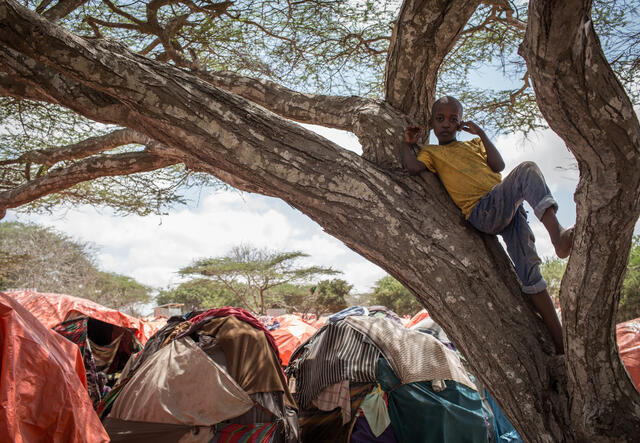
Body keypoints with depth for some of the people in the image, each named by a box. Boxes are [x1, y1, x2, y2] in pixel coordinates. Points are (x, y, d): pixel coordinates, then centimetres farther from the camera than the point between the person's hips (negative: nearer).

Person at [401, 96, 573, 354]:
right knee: (527, 170, -26)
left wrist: (481, 134, 9)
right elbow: (413, 167, -6)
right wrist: (408, 144, 8)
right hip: (482, 211, -4)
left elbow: (498, 165, 11)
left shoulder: (473, 144, 29)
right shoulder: (431, 152, 18)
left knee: (527, 267, -6)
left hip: (509, 207, 4)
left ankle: (560, 342, -5)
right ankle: (558, 235, -41)